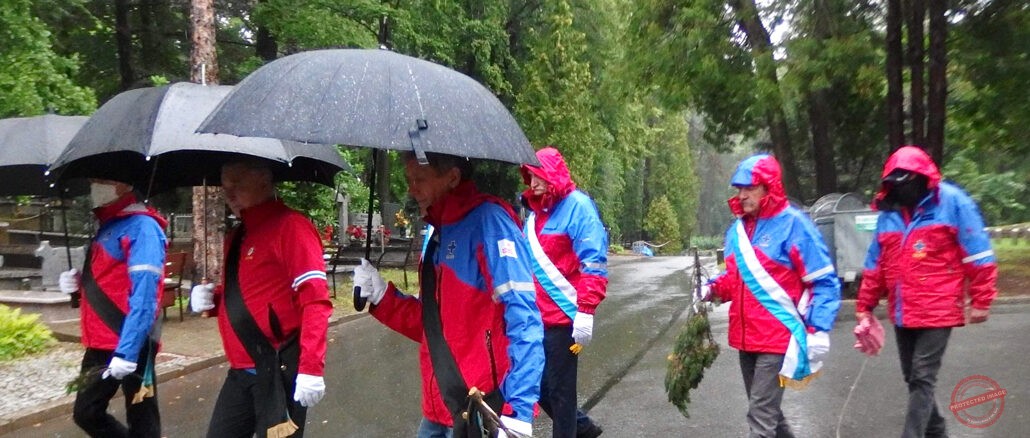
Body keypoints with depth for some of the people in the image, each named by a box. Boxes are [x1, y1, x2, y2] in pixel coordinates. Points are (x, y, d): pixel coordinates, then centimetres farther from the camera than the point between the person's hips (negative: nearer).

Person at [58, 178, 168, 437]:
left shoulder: (140, 226, -14)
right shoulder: (107, 227, 15)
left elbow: (144, 294, -23)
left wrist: (127, 351, -28)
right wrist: (79, 284, 6)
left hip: (128, 346, -9)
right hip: (100, 344, 9)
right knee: (86, 412, 16)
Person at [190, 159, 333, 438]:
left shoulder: (290, 226, -12)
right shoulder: (236, 236, 15)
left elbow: (315, 300, -19)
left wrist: (310, 368, -25)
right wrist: (212, 299, 6)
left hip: (278, 370, -8)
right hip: (241, 372, 9)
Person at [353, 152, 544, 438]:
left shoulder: (487, 220, -14)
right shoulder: (438, 232, 12)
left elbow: (523, 320, -21)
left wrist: (518, 409, -26)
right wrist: (380, 295, 4)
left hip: (481, 408, -8)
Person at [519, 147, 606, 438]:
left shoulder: (577, 206, -9)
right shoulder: (535, 211, 14)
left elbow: (593, 265, -15)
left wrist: (585, 312, -21)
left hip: (563, 317, -8)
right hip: (537, 317, 8)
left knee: (559, 389, 2)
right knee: (538, 384, 15)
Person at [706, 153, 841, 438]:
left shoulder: (793, 224, -11)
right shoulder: (738, 229, 10)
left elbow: (824, 282, -11)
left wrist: (818, 330, -19)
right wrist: (714, 288, 1)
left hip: (779, 338, -8)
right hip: (745, 338, 8)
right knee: (766, 411, 21)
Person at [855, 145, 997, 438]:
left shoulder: (952, 202, -8)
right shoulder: (888, 212, 8)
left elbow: (979, 256, -6)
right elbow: (874, 264, 13)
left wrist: (981, 301, -7)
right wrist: (865, 305, 14)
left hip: (937, 311, -6)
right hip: (901, 314, 6)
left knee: (922, 380, -6)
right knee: (913, 379, 14)